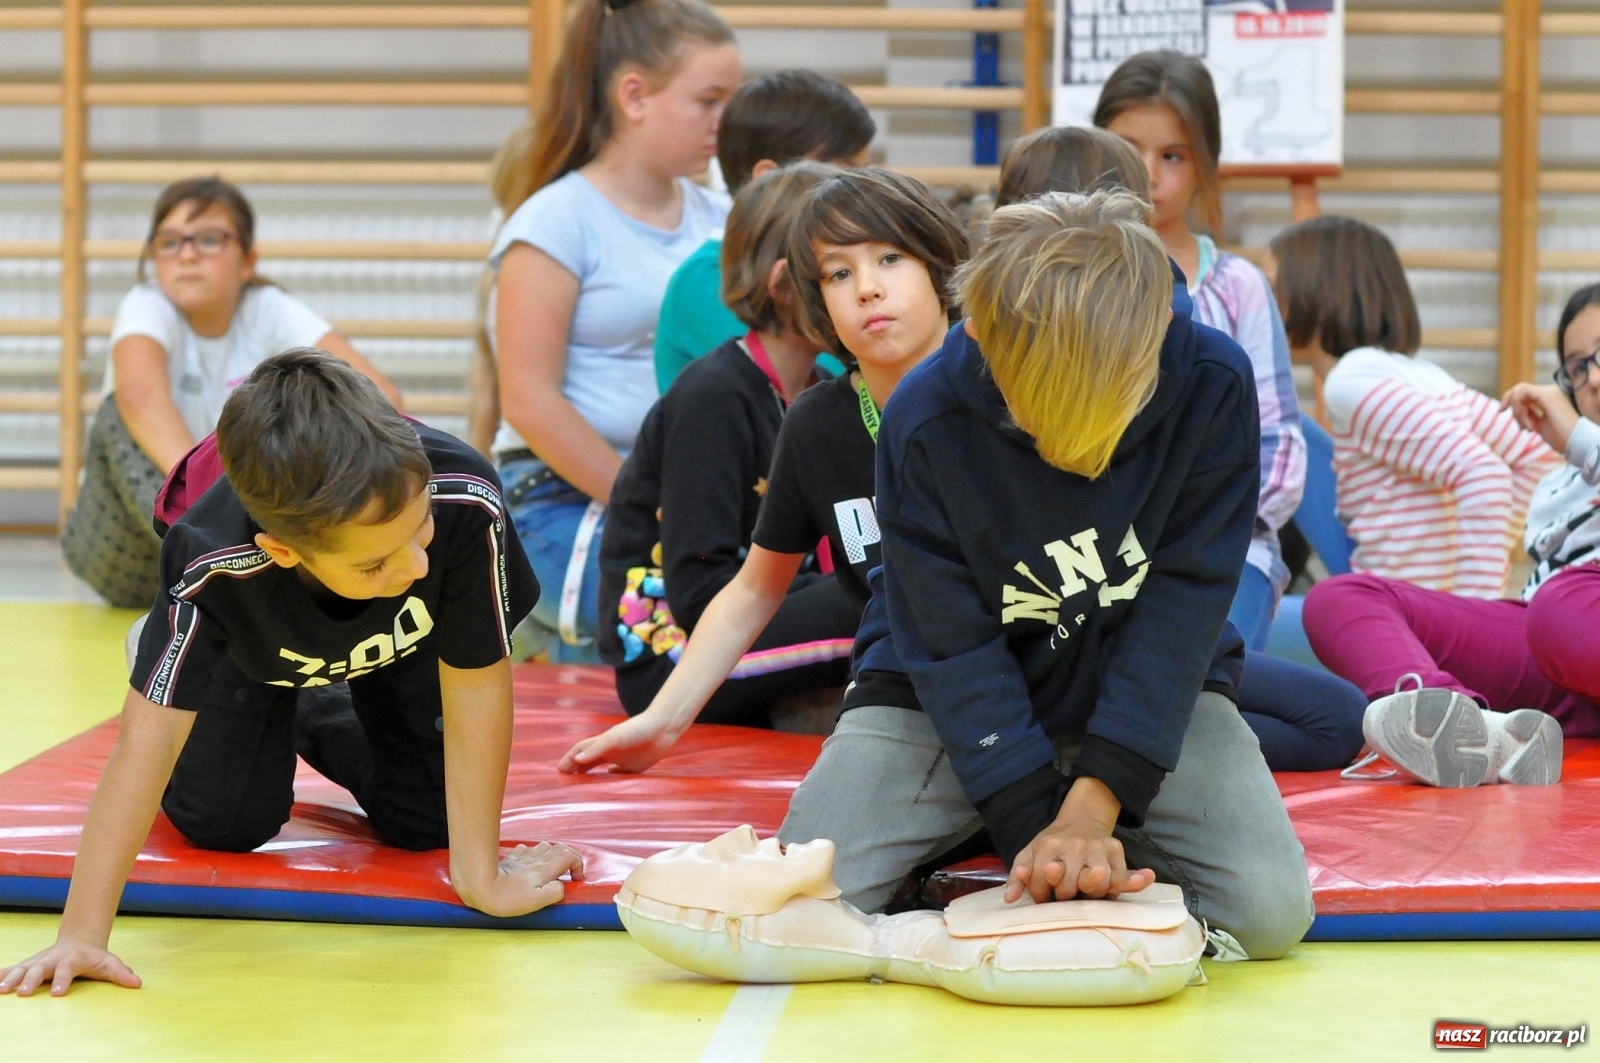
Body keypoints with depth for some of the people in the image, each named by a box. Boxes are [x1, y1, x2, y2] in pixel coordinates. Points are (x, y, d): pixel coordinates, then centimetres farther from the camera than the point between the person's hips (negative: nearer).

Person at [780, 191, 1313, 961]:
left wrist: (1094, 803, -26)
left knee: (1269, 911, -23)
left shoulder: (1212, 384, -22)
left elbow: (1184, 605, -18)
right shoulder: (925, 422, -24)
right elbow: (953, 647, -18)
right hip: (954, 696, 0)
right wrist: (1033, 825, -28)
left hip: (1152, 691, 1)